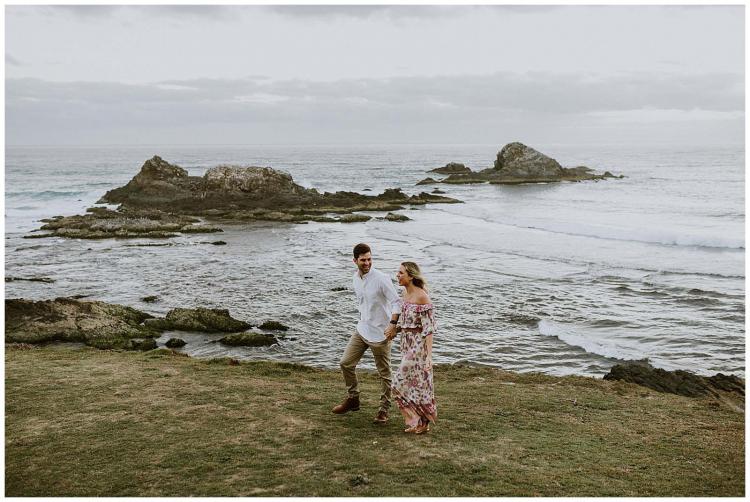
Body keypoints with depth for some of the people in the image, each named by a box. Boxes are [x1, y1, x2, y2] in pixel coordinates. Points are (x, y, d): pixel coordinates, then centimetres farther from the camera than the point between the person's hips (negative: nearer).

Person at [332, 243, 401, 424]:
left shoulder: (381, 279, -17)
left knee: (384, 373, 3)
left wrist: (393, 324, -29)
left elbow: (396, 302, -17)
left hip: (380, 333, -7)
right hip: (362, 329, 7)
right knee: (346, 363, 7)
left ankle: (384, 409, 15)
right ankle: (353, 399, 24)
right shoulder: (355, 279, 5)